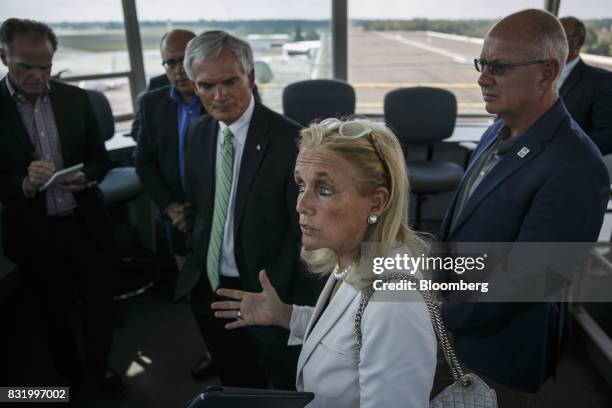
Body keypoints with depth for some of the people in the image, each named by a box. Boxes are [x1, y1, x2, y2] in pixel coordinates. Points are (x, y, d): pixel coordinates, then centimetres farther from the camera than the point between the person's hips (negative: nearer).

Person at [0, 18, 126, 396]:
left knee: (99, 302, 15)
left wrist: (84, 177, -18)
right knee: (56, 313, 18)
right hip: (35, 234, -1)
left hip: (86, 225, 2)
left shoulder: (76, 99, -1)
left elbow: (100, 157, 3)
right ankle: (70, 378, 42)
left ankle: (101, 365, 42)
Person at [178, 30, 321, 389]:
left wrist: (301, 306, -15)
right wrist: (197, 261, 11)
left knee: (291, 390, 18)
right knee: (236, 386, 27)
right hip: (209, 287, 6)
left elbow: (306, 231, -17)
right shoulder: (198, 133, 0)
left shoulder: (290, 140, -20)